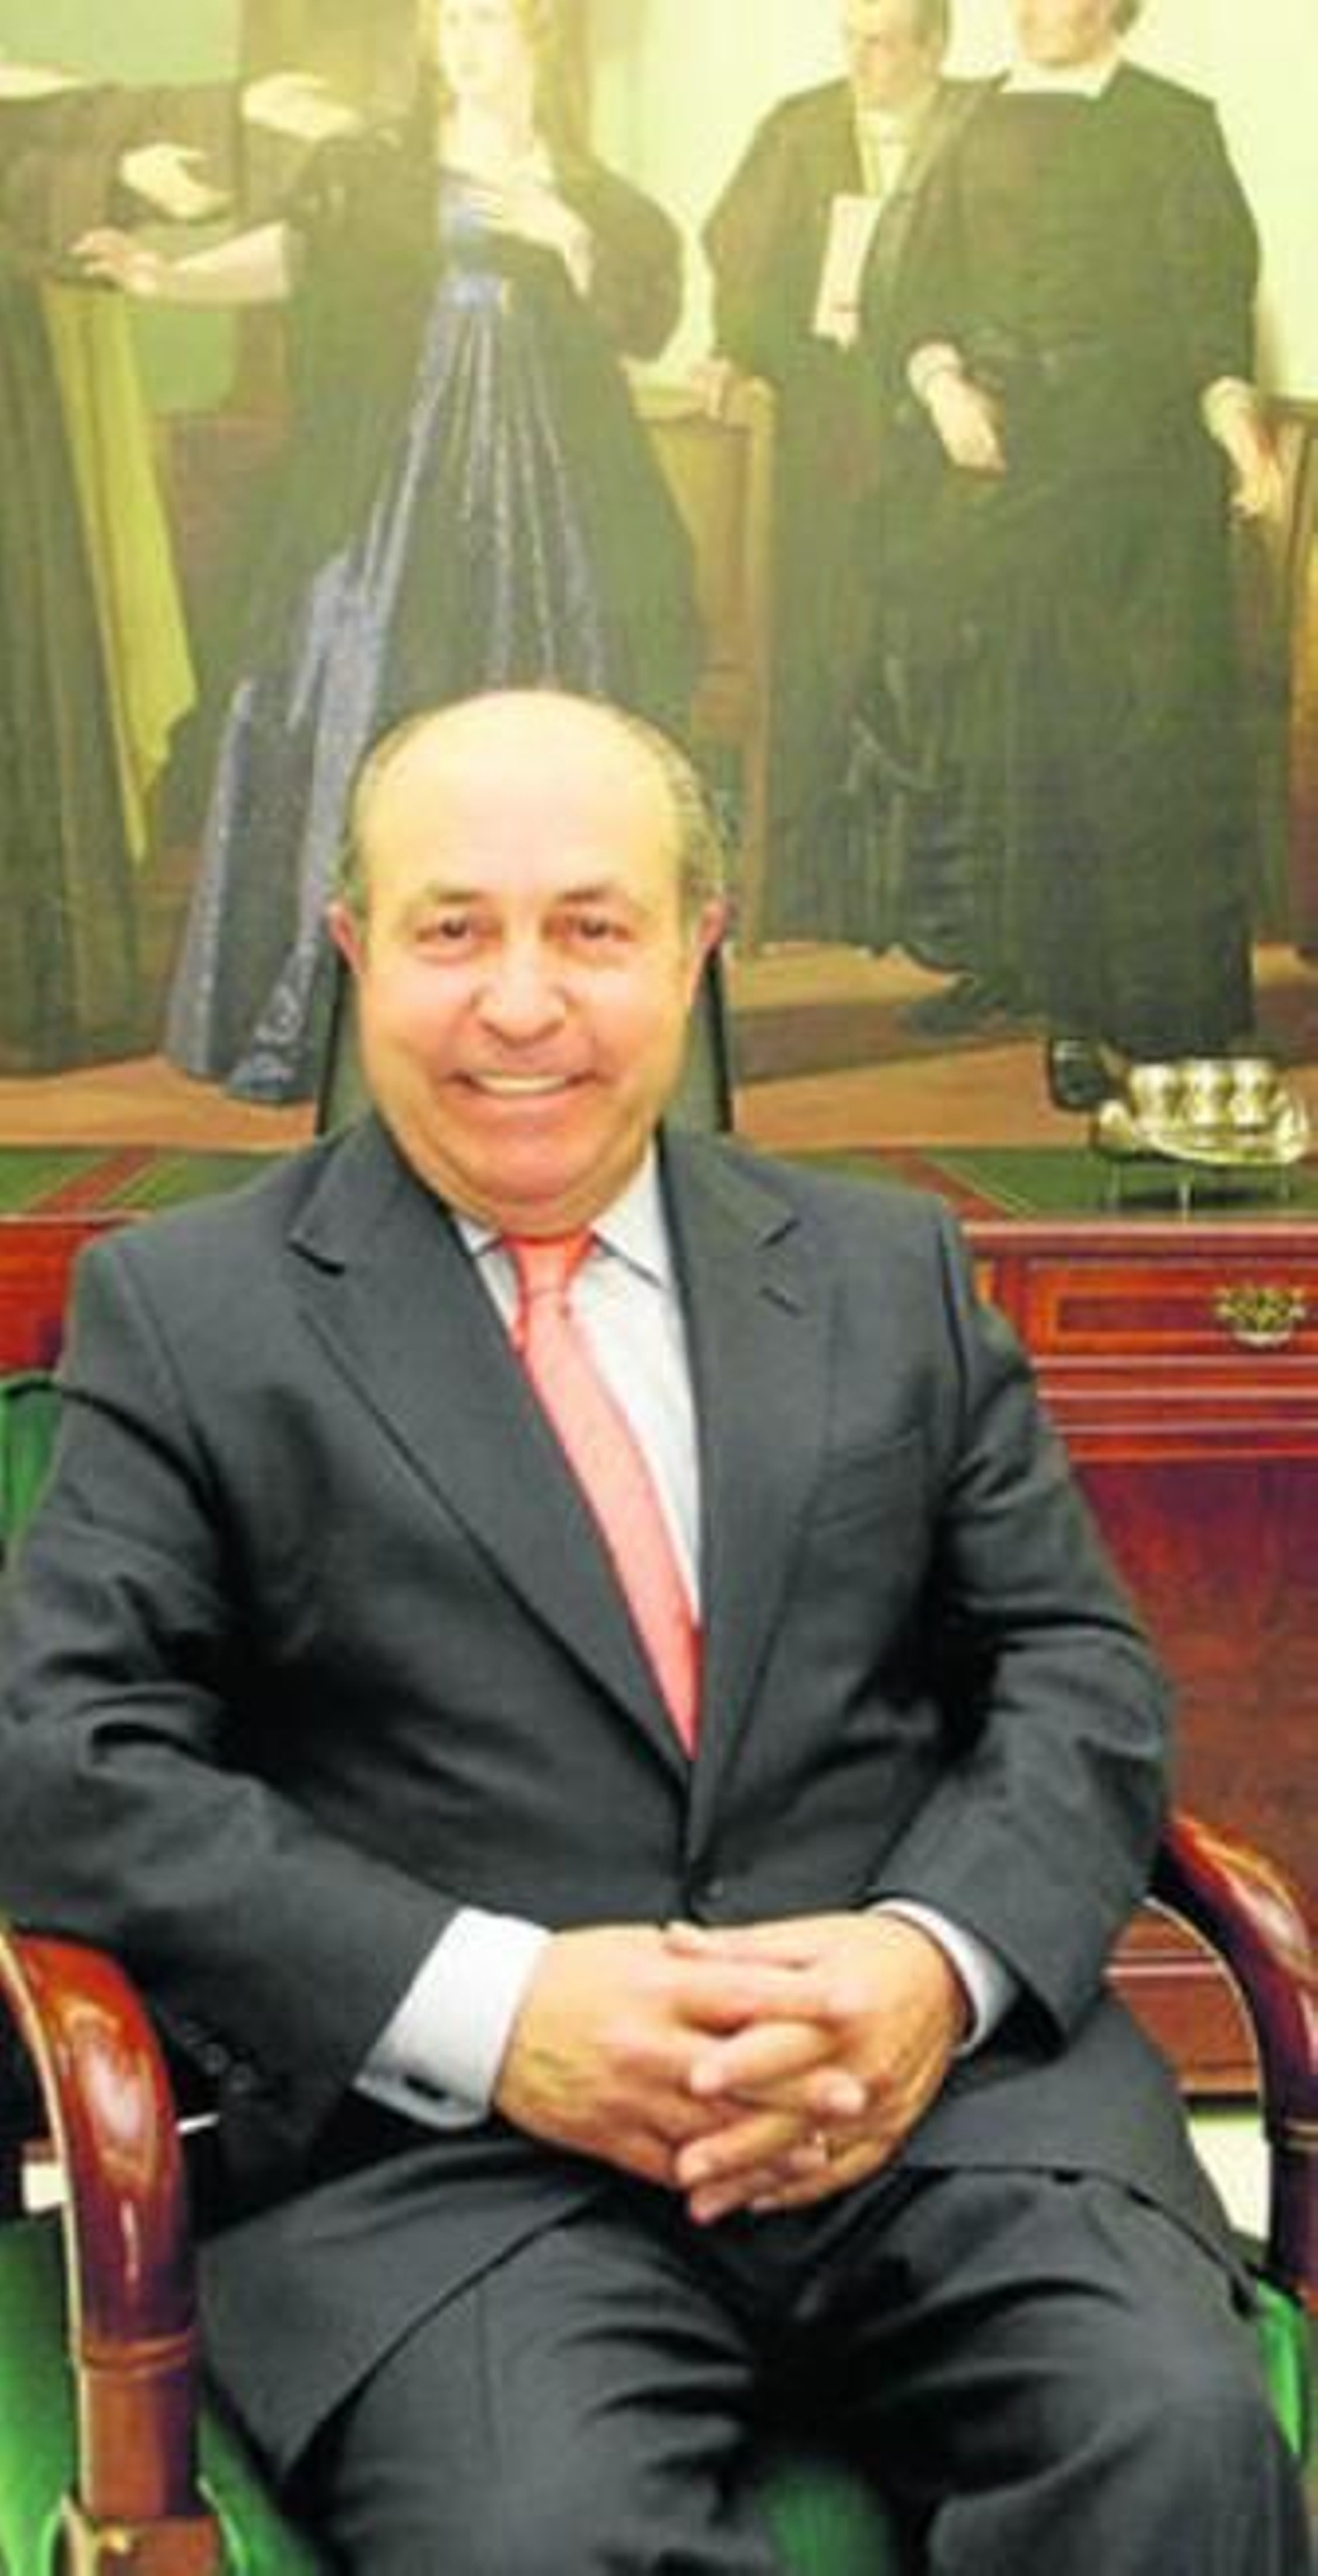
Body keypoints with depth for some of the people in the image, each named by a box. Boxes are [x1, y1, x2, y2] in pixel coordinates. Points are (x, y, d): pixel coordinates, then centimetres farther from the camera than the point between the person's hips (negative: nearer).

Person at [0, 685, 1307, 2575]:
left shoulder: (894, 1274, 16)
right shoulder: (185, 1310, 7)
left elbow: (1078, 1670, 13)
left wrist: (941, 1958, -9)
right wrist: (486, 2007, -14)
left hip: (937, 2077, 3)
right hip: (442, 2151, -2)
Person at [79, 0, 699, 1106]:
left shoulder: (590, 192, 13)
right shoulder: (374, 170, 9)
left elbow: (644, 321, 5)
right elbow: (294, 249, -6)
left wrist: (566, 236, -10)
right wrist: (176, 277, -23)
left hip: (540, 493, 1)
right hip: (397, 486, -1)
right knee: (358, 720, -8)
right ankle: (313, 1012, -7)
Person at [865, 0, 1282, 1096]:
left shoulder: (1172, 124, 3)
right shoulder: (981, 128, 15)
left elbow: (1211, 286, -6)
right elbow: (931, 285, 11)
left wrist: (1231, 406, -21)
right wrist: (941, 379, -8)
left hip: (1123, 462, -4)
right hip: (985, 455, 4)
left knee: (1121, 726, -7)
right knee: (991, 710, 4)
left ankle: (1112, 1006, -7)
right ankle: (1005, 953, 15)